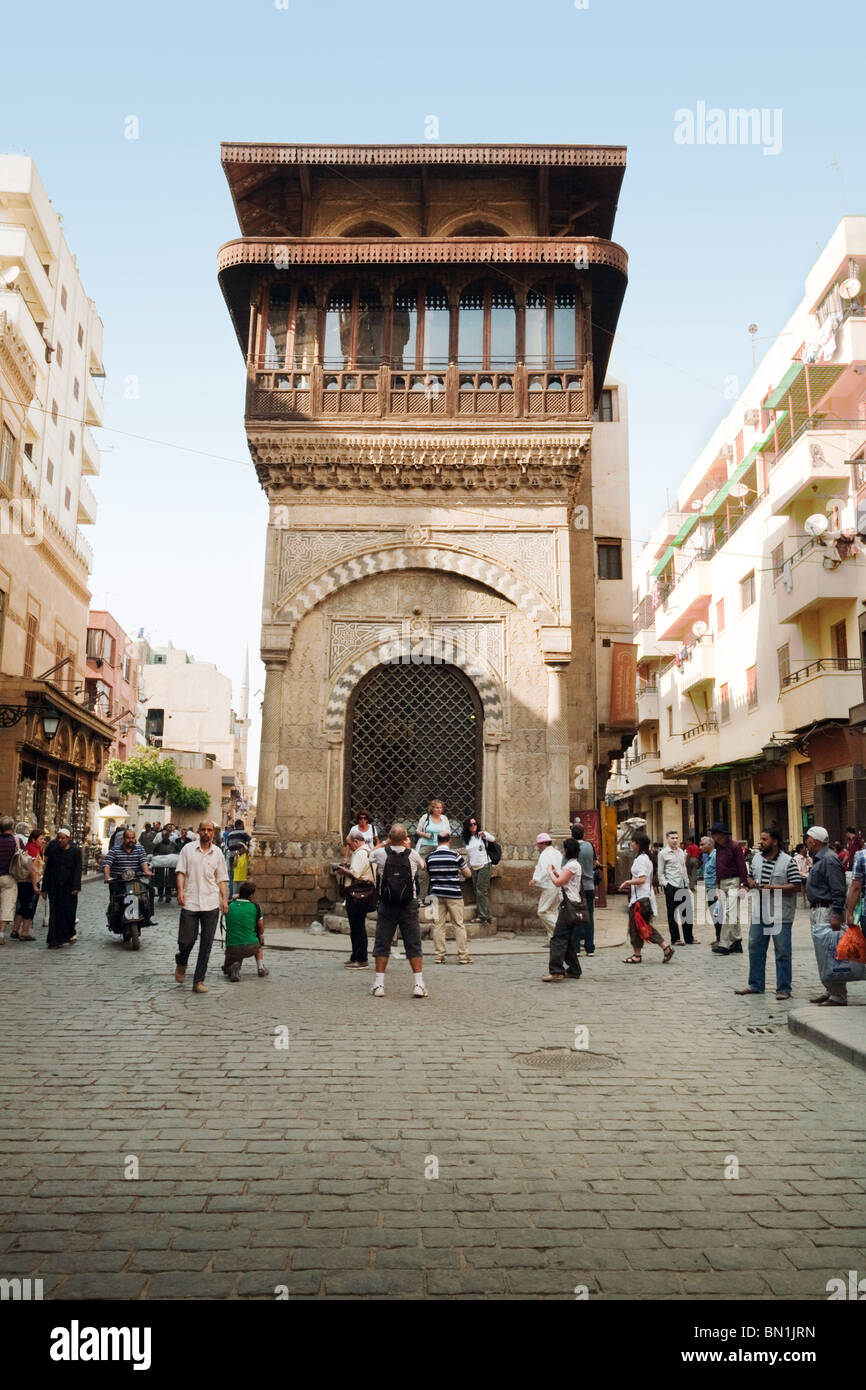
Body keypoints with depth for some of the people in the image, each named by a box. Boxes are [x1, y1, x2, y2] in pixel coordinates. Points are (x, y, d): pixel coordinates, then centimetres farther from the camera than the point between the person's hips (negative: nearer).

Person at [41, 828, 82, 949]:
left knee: (69, 911, 3)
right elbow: (47, 869, 5)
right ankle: (54, 941, 0)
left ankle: (70, 933, 28)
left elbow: (77, 870, -5)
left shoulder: (75, 851, -2)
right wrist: (45, 889, 3)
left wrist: (76, 887, -14)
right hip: (54, 887, 1)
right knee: (55, 914, -2)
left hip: (69, 887, -1)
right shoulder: (52, 849, 2)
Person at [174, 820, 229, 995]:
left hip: (211, 904, 2)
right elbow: (180, 872, 2)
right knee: (186, 940, -2)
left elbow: (221, 879, 14)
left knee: (206, 943, -1)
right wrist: (180, 891, -12)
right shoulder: (188, 849, 5)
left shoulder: (217, 853, 11)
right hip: (189, 902, -2)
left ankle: (199, 981, 6)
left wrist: (224, 898, 2)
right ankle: (181, 963, 32)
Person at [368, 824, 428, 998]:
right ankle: (419, 984, 3)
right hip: (409, 905, 0)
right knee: (413, 945, 5)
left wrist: (385, 843, 25)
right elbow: (422, 866, 19)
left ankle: (379, 984, 7)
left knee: (382, 944, 8)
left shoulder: (381, 853, -6)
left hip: (386, 905, 0)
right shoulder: (413, 854, -4)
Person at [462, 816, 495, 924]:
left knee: (481, 891, -11)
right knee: (477, 892, 4)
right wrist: (468, 867, 19)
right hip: (473, 868, 6)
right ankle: (481, 915, 7)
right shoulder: (466, 839, 13)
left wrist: (484, 834, -44)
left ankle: (484, 916, -8)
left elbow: (492, 838, -23)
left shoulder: (482, 834, -2)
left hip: (484, 866, -6)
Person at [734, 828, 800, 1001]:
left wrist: (774, 888, -19)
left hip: (780, 914, -6)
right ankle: (755, 985, 23)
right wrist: (751, 882, 0)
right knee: (755, 948, 12)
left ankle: (783, 988, 10)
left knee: (782, 952, 0)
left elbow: (796, 886, -12)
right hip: (759, 912, 6)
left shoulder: (788, 861, -9)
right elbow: (750, 876, 23)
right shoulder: (756, 858, 10)